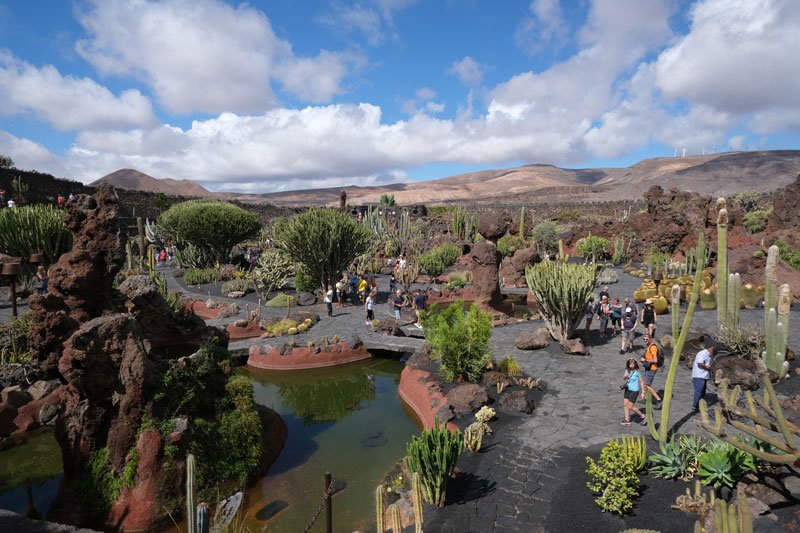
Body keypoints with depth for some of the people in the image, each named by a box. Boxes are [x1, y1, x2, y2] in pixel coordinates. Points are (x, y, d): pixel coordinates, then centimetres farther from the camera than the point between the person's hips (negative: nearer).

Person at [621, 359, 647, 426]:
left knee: (630, 407, -3)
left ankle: (643, 416, 17)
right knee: (625, 404, 6)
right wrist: (625, 375, -28)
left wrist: (642, 393, -8)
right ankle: (627, 420, 16)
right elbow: (623, 378, -4)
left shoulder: (637, 372, -14)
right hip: (627, 389, 6)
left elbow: (642, 382, -9)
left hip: (634, 391, -6)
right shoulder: (627, 370, 1)